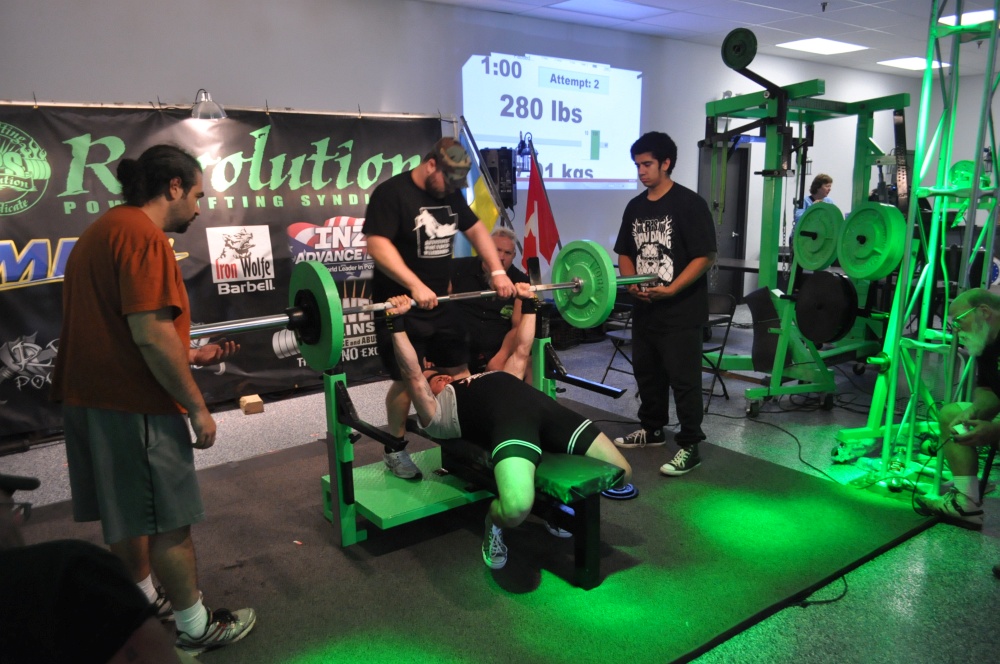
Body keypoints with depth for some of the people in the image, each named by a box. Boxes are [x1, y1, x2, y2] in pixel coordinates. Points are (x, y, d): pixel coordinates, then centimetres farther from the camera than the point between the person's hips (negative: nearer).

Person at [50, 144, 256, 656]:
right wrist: (196, 407, -16)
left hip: (90, 398, 10)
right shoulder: (143, 235, -17)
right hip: (133, 405, -10)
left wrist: (190, 356, 20)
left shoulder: (104, 230, 16)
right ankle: (195, 628, 17)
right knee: (169, 521, 3)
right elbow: (151, 334, -24)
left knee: (127, 514, 21)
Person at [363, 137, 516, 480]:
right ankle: (395, 449, 15)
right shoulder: (391, 193, -14)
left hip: (440, 302, 7)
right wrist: (415, 287, -34)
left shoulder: (451, 195, 8)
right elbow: (377, 244, -24)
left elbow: (477, 230, 13)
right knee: (406, 379, -3)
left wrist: (497, 272, -1)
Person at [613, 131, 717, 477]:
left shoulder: (689, 203, -10)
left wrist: (671, 290, -21)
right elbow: (625, 252, 17)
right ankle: (651, 428, 36)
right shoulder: (635, 207, 10)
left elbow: (706, 256, -14)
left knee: (683, 378, -2)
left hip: (681, 311, -7)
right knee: (646, 372, 18)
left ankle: (689, 447, 8)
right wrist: (631, 283, -2)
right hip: (644, 308, 7)